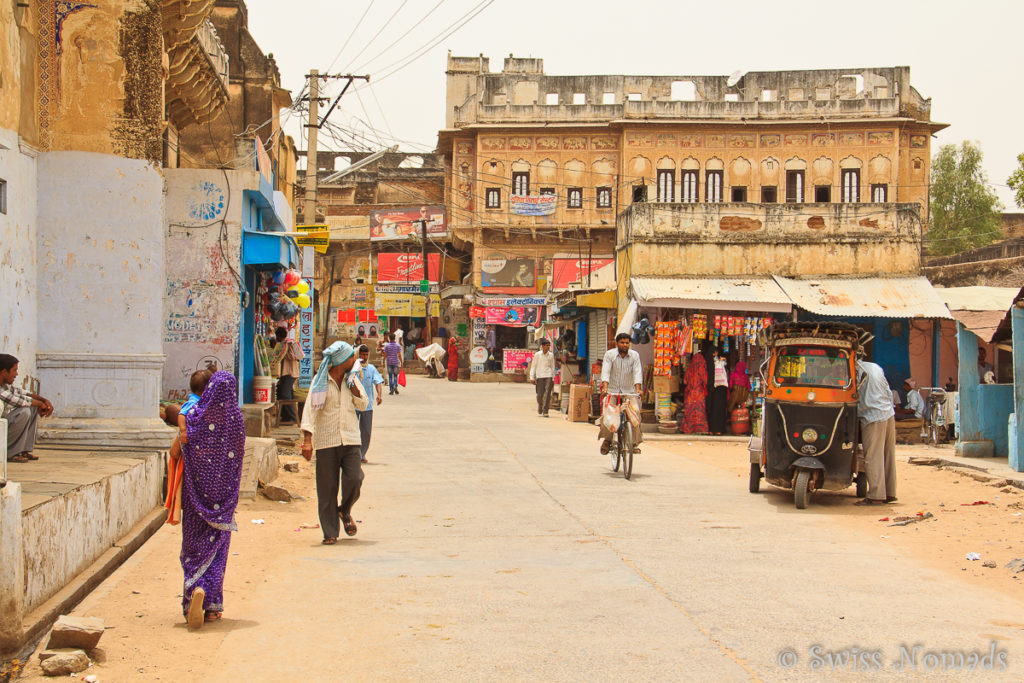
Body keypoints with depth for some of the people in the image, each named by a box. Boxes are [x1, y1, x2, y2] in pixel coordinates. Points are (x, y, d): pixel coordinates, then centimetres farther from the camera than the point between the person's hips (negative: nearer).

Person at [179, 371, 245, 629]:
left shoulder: (194, 416, -9)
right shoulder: (236, 420, -6)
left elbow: (175, 452, -1)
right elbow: (238, 456, 4)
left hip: (197, 488, -1)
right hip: (224, 491, 1)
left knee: (194, 542, 9)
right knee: (217, 542, 7)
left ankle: (195, 589, -14)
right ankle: (211, 606, 2)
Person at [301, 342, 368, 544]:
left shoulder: (352, 378, 11)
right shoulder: (321, 380, -1)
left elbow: (362, 405, 13)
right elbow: (310, 409, -6)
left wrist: (354, 387, -5)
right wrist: (307, 439, -15)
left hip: (351, 439, 3)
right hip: (326, 440, -3)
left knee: (354, 478, -13)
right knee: (327, 487, -1)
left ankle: (345, 511, 18)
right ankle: (330, 533, 10)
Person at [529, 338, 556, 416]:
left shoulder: (551, 355, 8)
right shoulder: (537, 354, 4)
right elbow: (533, 366, 7)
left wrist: (553, 378, 13)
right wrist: (532, 377, 2)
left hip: (548, 376, 1)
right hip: (540, 376, -1)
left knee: (547, 394, -10)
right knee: (540, 394, 1)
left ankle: (545, 411, -8)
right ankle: (539, 407, 29)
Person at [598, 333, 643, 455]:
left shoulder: (634, 355, -1)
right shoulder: (609, 354, -4)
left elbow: (637, 373, -10)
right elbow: (605, 371, -14)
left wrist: (637, 389, -25)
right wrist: (605, 387, -29)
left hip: (629, 391, 1)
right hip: (612, 390, -1)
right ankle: (607, 440, 0)